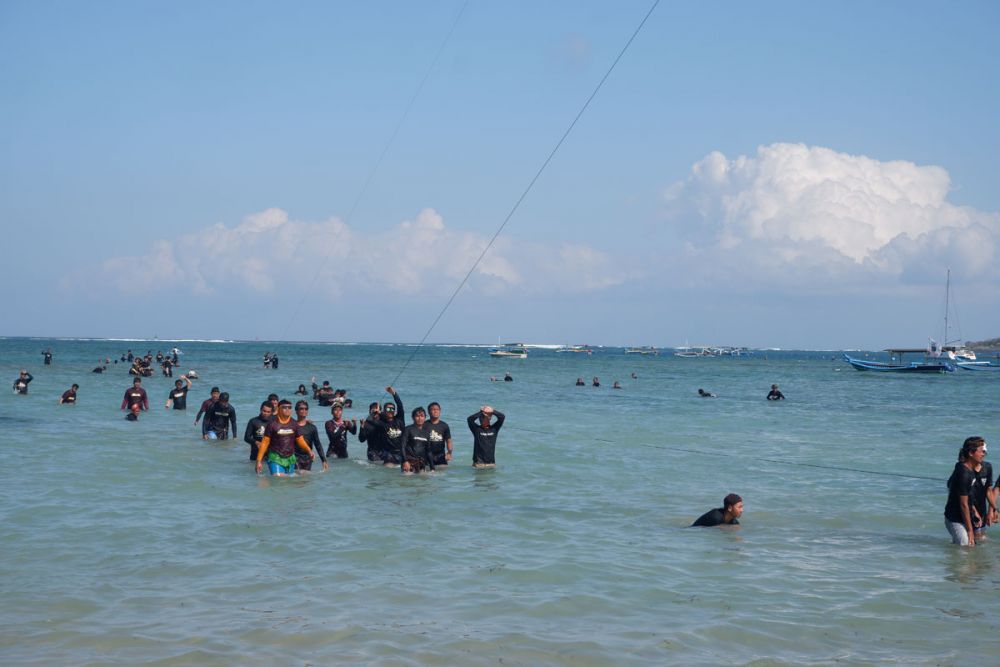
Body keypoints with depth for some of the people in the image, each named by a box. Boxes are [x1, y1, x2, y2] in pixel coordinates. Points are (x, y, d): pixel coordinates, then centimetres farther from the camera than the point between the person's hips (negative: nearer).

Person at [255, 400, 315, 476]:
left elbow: (300, 439, 12)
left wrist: (309, 450, -4)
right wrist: (259, 460, -7)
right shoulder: (272, 424, -7)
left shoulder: (294, 424, 4)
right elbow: (265, 442, -5)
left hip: (290, 458, 4)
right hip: (275, 458, -4)